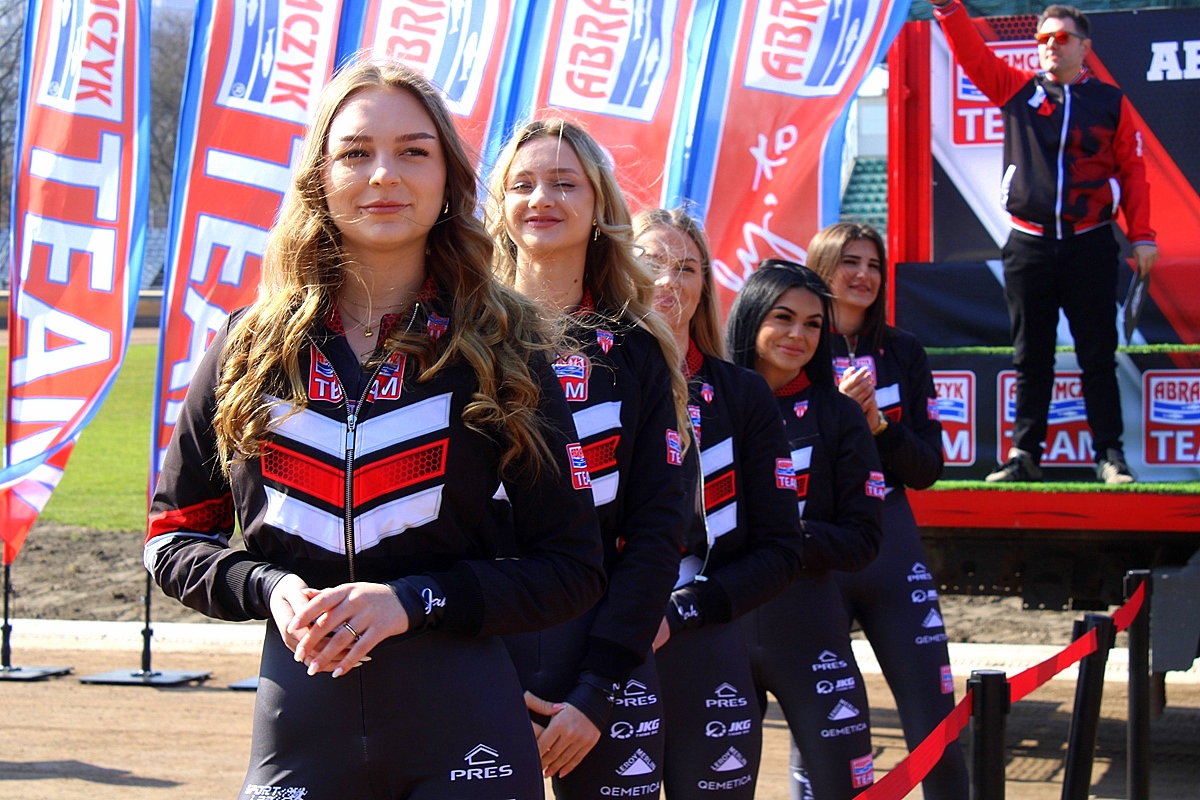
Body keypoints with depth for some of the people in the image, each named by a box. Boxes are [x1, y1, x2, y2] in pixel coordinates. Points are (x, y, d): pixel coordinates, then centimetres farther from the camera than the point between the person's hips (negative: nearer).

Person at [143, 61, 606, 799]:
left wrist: (413, 600, -13)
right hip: (298, 724, 1)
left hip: (462, 729, -1)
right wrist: (267, 588, -9)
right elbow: (174, 535, 10)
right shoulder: (252, 348, 3)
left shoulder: (502, 351, -1)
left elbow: (574, 570, -1)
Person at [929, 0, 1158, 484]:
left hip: (1090, 246, -1)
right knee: (1031, 358, 7)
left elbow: (1133, 172, 4)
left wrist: (1142, 236, -3)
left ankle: (1110, 455, 7)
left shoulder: (1111, 103, 5)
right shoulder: (1016, 89, 8)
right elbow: (972, 54, -1)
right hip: (1028, 245, 2)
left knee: (1098, 356, 2)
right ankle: (1024, 454, 12)